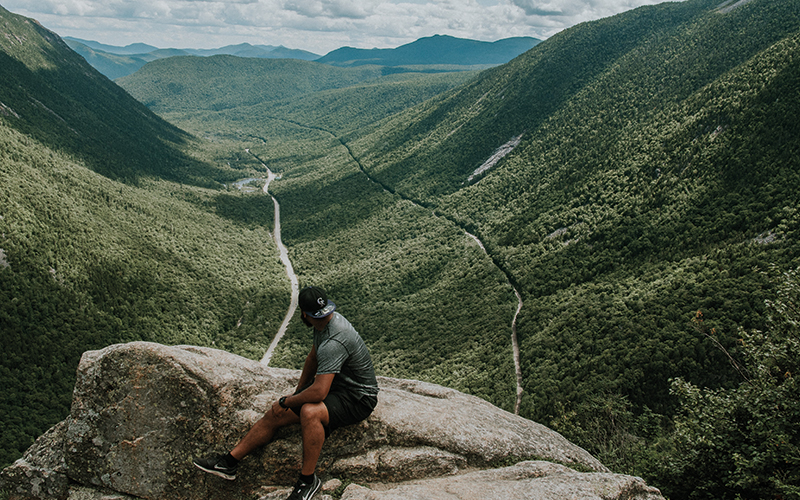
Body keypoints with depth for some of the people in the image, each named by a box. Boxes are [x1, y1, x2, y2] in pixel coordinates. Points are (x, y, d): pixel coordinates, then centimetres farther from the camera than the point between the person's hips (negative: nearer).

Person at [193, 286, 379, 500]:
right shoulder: (327, 320, -2)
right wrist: (297, 392, 17)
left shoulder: (334, 342, -32)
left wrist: (287, 402, -18)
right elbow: (313, 358, 16)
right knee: (275, 414, 0)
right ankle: (229, 462, 12)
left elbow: (318, 393, -35)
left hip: (358, 399, -9)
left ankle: (308, 480, -17)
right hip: (332, 383, 9)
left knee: (309, 412, -37)